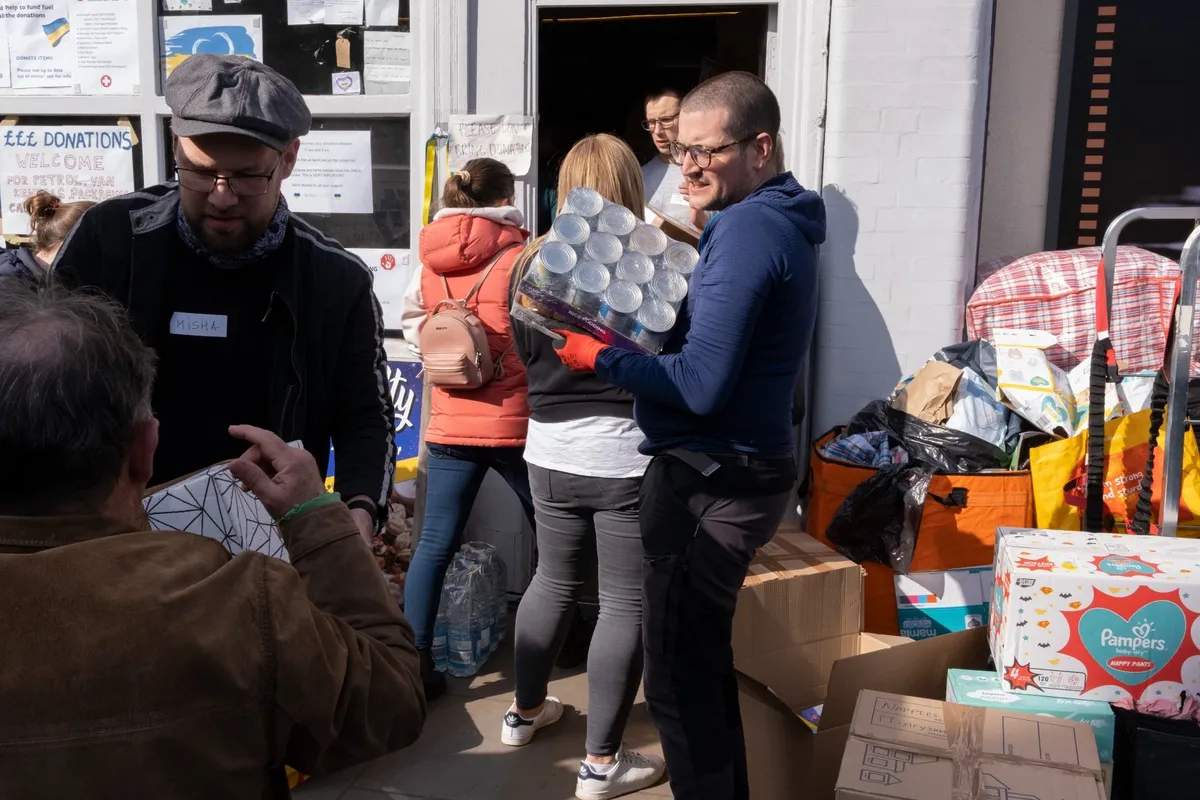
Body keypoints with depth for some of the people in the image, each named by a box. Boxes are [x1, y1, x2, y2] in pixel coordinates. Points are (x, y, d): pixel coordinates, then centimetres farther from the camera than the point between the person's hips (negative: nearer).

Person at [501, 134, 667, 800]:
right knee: (626, 603, 6)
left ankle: (525, 711, 40)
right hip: (629, 458, -5)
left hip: (550, 454, 5)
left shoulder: (531, 264, 0)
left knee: (553, 581, 23)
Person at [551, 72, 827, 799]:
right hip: (738, 468, 11)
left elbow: (701, 386, -25)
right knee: (706, 661, 24)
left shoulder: (747, 228, -19)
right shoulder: (777, 219, 13)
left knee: (680, 680, 1)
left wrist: (599, 356, -13)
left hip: (713, 479, -11)